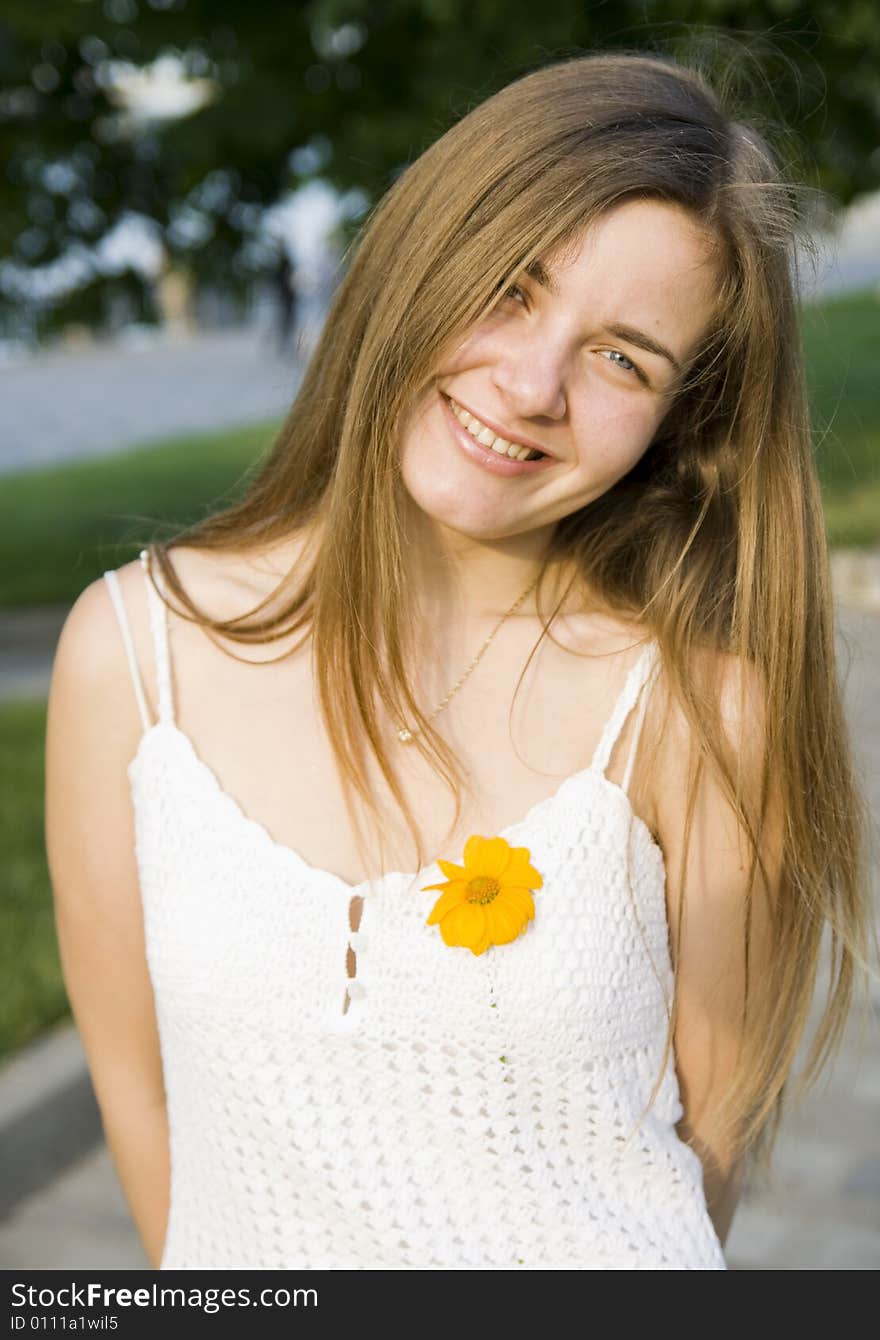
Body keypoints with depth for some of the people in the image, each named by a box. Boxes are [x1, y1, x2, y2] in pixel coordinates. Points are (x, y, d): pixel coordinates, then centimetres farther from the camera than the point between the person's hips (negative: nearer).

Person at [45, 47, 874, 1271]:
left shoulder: (700, 706, -22)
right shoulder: (129, 650, -16)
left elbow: (715, 1135, -11)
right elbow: (137, 1086, -7)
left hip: (599, 1253, -1)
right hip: (247, 1254, 2)